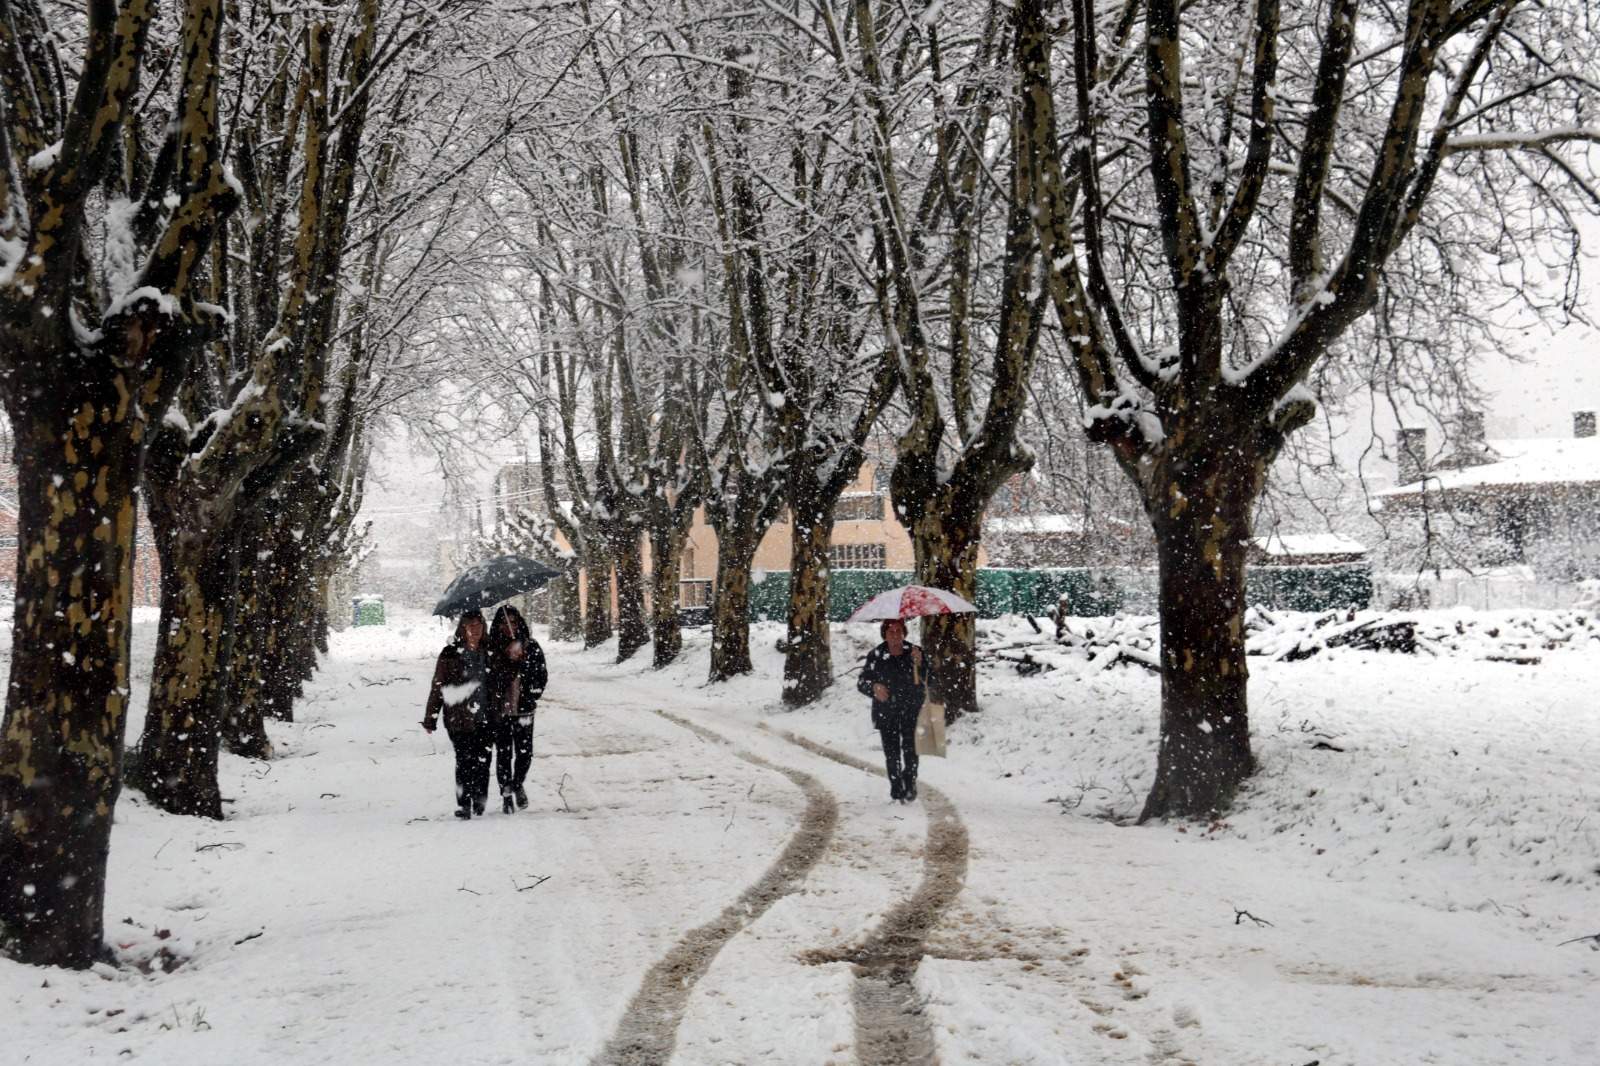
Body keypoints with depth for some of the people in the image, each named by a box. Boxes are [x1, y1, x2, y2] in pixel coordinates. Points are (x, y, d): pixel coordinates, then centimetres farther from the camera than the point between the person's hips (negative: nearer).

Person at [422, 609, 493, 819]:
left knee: (482, 761, 6)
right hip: (459, 719, -3)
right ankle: (464, 805, -1)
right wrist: (430, 718, -2)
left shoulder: (488, 652, 9)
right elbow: (437, 687, -1)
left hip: (484, 719, 3)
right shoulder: (451, 654, -3)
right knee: (465, 762, -8)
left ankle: (480, 802, 22)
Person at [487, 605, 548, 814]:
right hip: (499, 710, -1)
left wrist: (533, 694, -7)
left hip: (524, 709, 1)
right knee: (503, 753, 2)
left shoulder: (531, 647, 2)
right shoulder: (490, 648, -2)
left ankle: (518, 784, 29)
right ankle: (506, 794, 15)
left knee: (525, 751, 3)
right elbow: (483, 677, -3)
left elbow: (542, 674, 5)